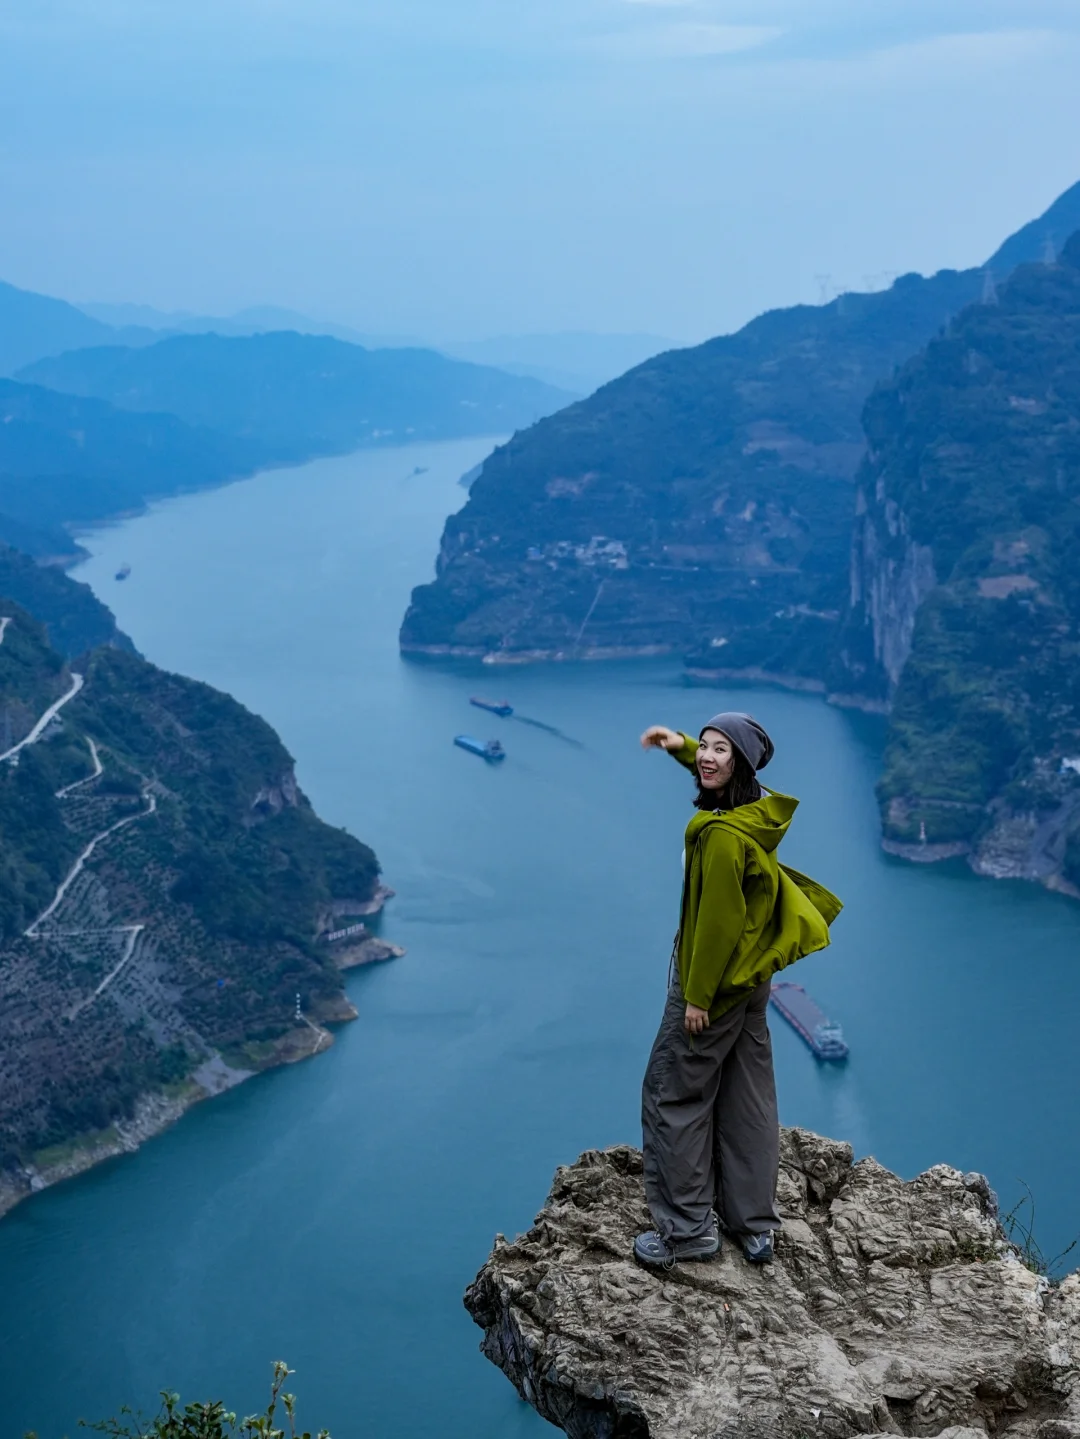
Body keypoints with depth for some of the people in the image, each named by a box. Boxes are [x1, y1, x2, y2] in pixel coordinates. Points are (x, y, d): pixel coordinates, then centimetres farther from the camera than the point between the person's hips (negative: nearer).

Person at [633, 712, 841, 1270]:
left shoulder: (723, 833, -27)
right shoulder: (756, 810, 1)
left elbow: (719, 920, -25)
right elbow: (719, 776, 26)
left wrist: (698, 997, -18)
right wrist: (681, 745, 16)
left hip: (714, 983, -9)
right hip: (752, 981, 9)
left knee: (673, 1097, 2)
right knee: (748, 1101, 14)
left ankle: (688, 1229, 7)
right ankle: (754, 1225, 22)